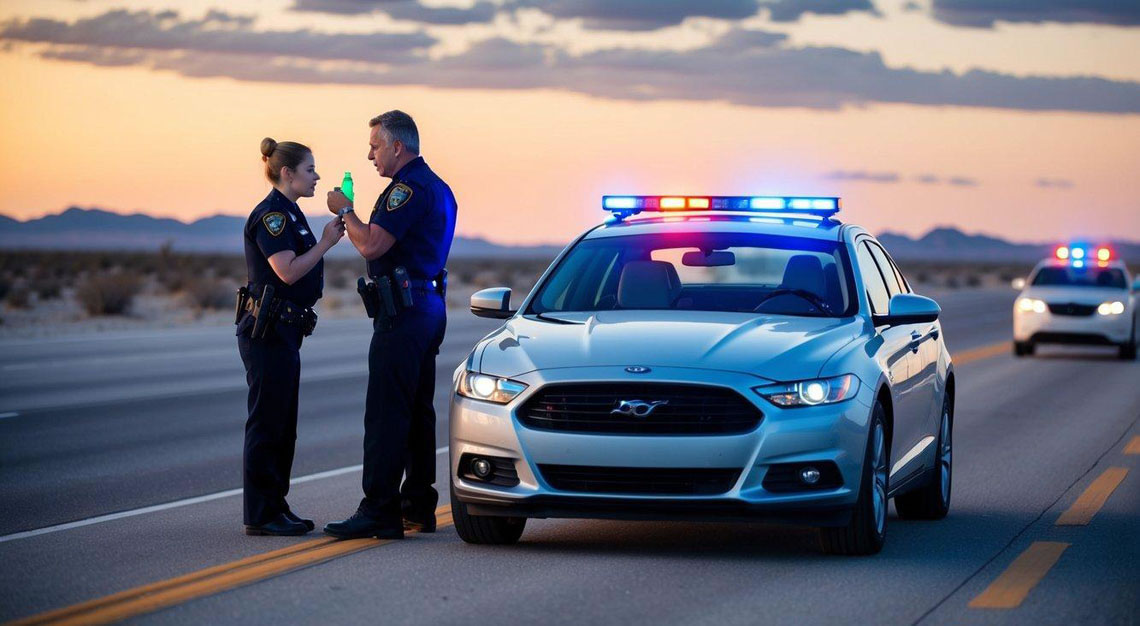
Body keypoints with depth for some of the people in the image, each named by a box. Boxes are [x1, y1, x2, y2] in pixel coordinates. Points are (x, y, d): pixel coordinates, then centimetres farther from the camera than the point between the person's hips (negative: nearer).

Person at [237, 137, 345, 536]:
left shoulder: (288, 215, 18)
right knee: (267, 423, -7)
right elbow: (287, 271, -22)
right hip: (267, 330, -10)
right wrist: (325, 243, -15)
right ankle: (261, 515, -4)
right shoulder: (271, 214, -13)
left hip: (282, 332, 10)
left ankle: (275, 508, 17)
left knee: (282, 425, 12)